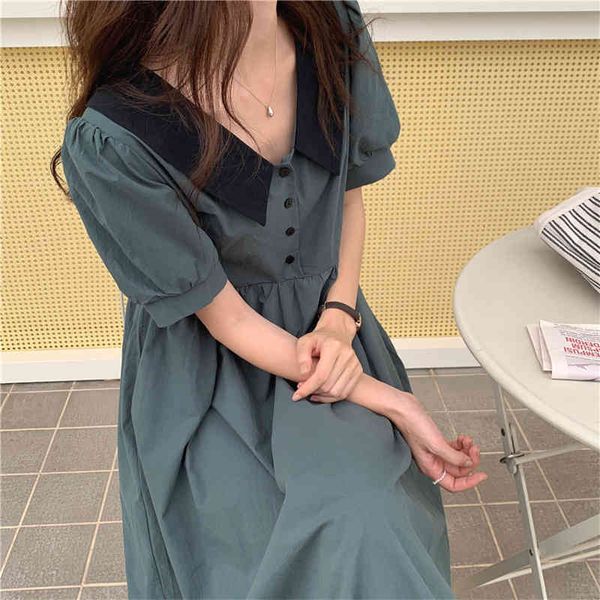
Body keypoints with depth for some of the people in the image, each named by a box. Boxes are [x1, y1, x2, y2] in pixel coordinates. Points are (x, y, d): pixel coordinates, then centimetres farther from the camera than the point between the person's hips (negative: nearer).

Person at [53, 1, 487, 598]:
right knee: (352, 530, -19)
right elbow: (226, 318, -17)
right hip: (211, 370, -3)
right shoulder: (110, 142, -27)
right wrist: (393, 402, -17)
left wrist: (339, 320, -10)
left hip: (326, 328, 4)